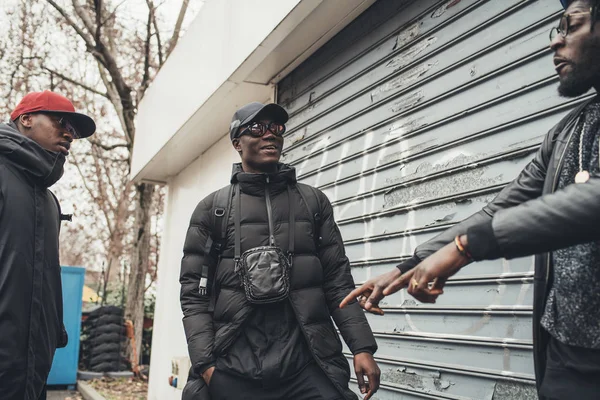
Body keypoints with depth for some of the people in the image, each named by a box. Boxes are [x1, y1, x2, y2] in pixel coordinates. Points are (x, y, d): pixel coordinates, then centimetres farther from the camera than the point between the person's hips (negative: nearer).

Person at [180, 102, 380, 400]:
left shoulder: (313, 202, 12)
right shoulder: (212, 209, 8)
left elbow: (338, 281, 7)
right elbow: (194, 292, 3)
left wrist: (362, 347, -4)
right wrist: (205, 364, -8)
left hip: (308, 366, 1)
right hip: (235, 372, 0)